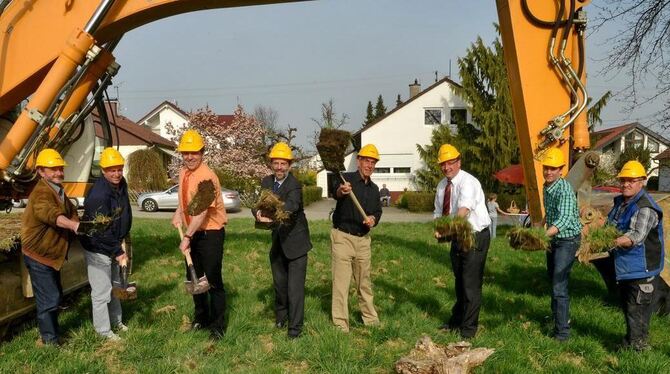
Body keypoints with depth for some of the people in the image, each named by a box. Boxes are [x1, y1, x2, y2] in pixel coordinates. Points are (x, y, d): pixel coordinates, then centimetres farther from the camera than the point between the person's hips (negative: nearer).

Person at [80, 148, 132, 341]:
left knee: (115, 285, 21)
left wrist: (121, 243, 10)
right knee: (102, 292, 0)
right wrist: (117, 252, -22)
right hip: (98, 248, -9)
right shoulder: (98, 194, -29)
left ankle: (116, 321, 37)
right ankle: (103, 330, 14)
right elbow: (101, 230, -27)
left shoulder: (121, 184, -1)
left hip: (113, 245, 9)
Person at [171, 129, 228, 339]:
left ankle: (217, 326, 13)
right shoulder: (183, 173, 5)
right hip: (193, 233, 9)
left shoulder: (206, 177, -22)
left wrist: (187, 237, -31)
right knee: (194, 278, 19)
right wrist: (178, 214, 6)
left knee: (213, 280, -1)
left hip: (210, 234, -8)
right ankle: (201, 318, 37)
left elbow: (201, 212, -28)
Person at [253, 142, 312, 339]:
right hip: (277, 242, 6)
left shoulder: (294, 185, -20)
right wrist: (258, 213, -32)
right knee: (279, 283, 19)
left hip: (295, 242, -6)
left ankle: (295, 326, 6)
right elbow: (258, 203, -8)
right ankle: (281, 315, 40)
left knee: (295, 286, -5)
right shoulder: (266, 182, 1)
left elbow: (292, 205, -39)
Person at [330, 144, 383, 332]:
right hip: (342, 237, -5)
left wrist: (373, 219, -9)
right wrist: (341, 190, -57)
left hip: (363, 239, 6)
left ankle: (371, 318, 28)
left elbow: (377, 211, 15)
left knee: (365, 281, 15)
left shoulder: (374, 189, 10)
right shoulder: (347, 179, -10)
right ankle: (340, 324, 5)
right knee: (341, 282, -3)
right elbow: (335, 191, -32)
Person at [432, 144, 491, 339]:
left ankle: (468, 328, 7)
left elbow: (464, 209, -38)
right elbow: (438, 213, 11)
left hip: (475, 237, -8)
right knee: (459, 281, 20)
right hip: (457, 237, 8)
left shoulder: (468, 182, -20)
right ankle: (456, 320, 36)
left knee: (471, 283, -6)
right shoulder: (442, 185, 5)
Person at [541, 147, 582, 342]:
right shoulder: (546, 187, 4)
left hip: (567, 240, -9)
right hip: (553, 239, 9)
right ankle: (556, 315, 40)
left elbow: (564, 220, -38)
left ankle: (562, 331, -6)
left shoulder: (564, 190, -24)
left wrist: (543, 236, -50)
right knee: (552, 279, 21)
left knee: (559, 286, -12)